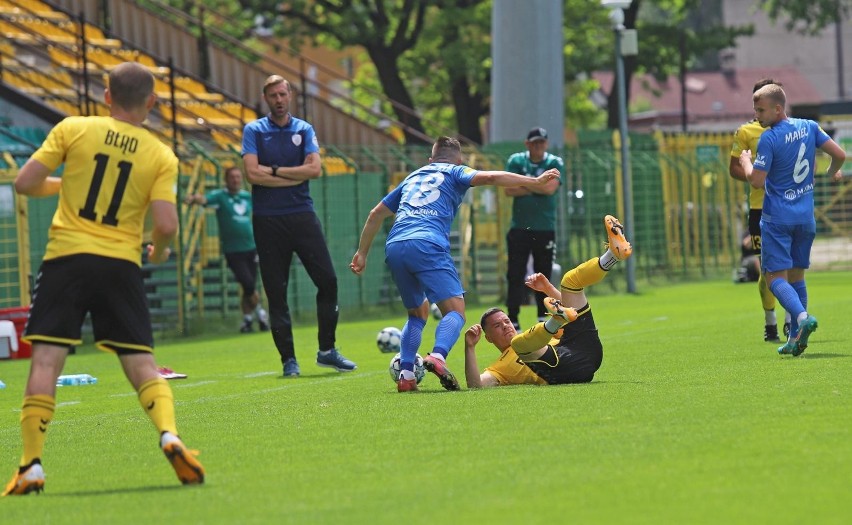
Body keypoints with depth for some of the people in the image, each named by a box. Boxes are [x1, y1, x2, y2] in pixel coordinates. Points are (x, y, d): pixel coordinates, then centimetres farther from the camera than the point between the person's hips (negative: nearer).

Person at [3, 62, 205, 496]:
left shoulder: (73, 129, 1)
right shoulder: (162, 157, 3)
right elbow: (165, 225, -6)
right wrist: (159, 251, 16)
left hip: (67, 255, -1)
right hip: (121, 264, 1)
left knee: (45, 361, 0)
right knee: (141, 363, 7)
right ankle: (170, 436, -16)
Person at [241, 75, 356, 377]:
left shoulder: (304, 130, 9)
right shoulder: (254, 131, 3)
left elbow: (315, 168, -6)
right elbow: (252, 173, -11)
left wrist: (274, 170, -8)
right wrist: (294, 177, -8)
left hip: (302, 216, 2)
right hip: (268, 221, -2)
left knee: (327, 280, -4)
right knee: (276, 292, 0)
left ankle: (326, 350, 8)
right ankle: (288, 360, 6)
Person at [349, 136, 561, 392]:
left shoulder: (413, 176, 33)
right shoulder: (454, 172, 19)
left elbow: (376, 214, 34)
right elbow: (488, 177, -1)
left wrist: (362, 253, 41)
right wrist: (535, 181, -1)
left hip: (394, 246, 6)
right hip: (427, 244, -5)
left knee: (418, 312, 22)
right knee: (455, 311, -8)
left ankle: (405, 373, 5)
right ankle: (438, 356, -37)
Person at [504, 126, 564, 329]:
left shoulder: (555, 163, 1)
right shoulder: (516, 161, 3)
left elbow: (550, 188, -16)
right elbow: (509, 189, -9)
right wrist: (537, 187, -11)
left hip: (545, 229, 0)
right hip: (519, 227, 0)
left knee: (543, 274, 6)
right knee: (515, 275, -6)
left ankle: (543, 319, 16)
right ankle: (512, 320, -5)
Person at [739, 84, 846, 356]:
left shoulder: (769, 139, -14)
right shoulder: (809, 127, 4)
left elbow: (756, 180, -16)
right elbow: (839, 154, 4)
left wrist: (746, 160, 4)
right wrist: (832, 173, 25)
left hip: (777, 218, -6)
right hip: (806, 217, 6)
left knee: (776, 276, -5)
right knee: (796, 276, 14)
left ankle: (802, 316, -31)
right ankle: (796, 339, 10)